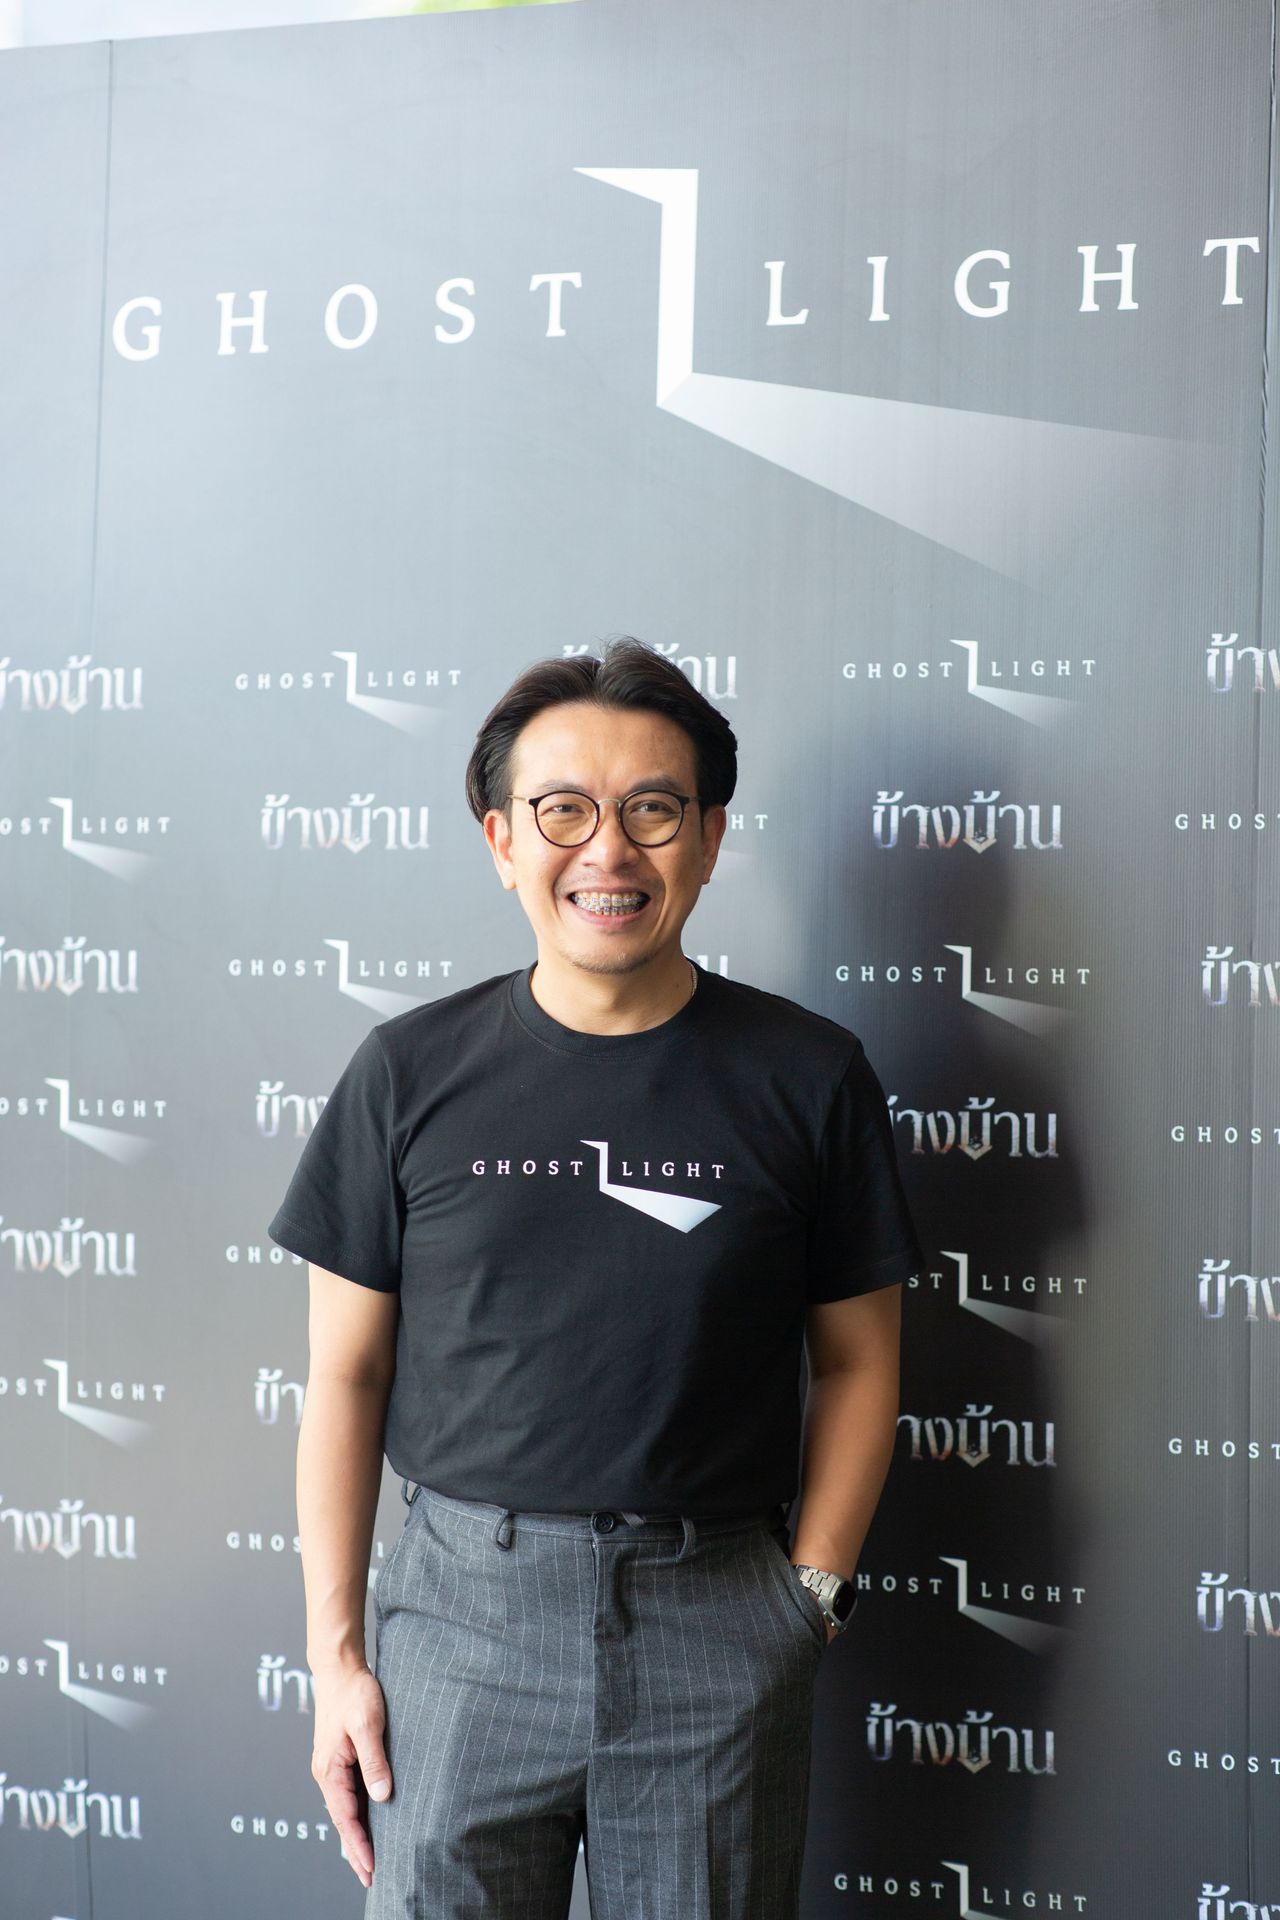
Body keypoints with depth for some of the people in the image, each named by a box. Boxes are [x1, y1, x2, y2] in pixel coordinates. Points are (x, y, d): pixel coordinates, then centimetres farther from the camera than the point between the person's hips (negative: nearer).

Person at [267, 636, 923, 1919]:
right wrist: (333, 1649, 1)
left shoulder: (807, 1076, -1)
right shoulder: (409, 1073, -1)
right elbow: (346, 1376, 3)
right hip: (460, 1607, 0)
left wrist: (811, 1595, -2)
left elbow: (856, 1363, 5)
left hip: (719, 1622, 0)